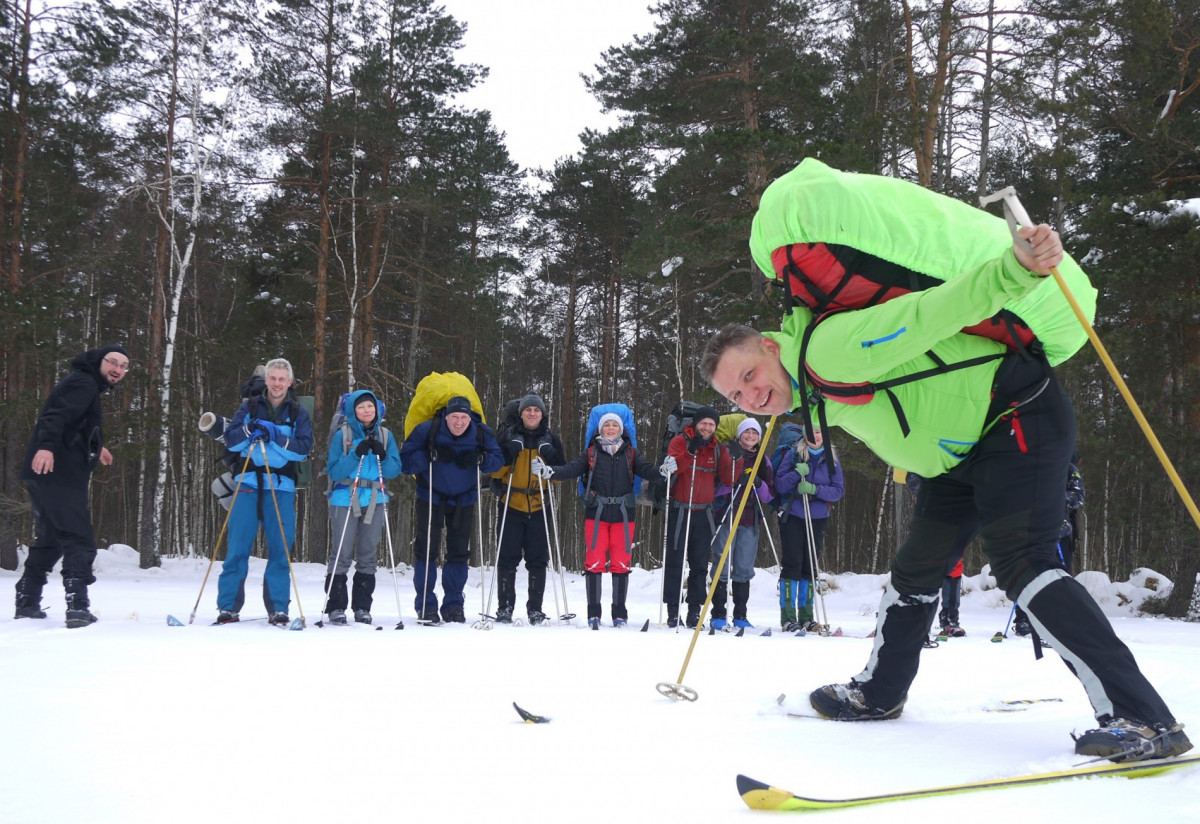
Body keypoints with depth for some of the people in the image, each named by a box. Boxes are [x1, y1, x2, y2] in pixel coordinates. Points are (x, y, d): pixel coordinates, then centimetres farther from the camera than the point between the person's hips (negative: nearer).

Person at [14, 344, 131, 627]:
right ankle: (77, 606, -21)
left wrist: (96, 448, 55)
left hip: (46, 474, 11)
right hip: (58, 474, -11)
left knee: (49, 540, 21)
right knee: (80, 541, -13)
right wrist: (46, 446, -41)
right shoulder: (84, 383, -7)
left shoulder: (89, 386, 24)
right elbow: (57, 414, -25)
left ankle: (26, 602, 30)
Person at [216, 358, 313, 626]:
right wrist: (250, 429, -14)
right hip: (248, 483, 0)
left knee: (281, 549, -2)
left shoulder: (298, 412, 11)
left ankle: (278, 608, 5)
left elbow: (303, 447, -2)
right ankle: (228, 607, 2)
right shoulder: (250, 406, 12)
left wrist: (274, 437, -15)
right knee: (238, 546, -3)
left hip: (281, 486, 0)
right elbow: (231, 439, 4)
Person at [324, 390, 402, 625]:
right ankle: (336, 606, 0)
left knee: (368, 555, 6)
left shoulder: (385, 436, 11)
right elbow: (334, 472, -7)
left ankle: (362, 607, 12)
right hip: (345, 499, -3)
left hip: (375, 500, 3)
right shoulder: (342, 435, 1)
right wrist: (356, 455, -19)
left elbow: (395, 470, 5)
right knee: (342, 554, -6)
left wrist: (382, 455, -13)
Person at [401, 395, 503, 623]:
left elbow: (498, 459, -5)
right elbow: (405, 461, -16)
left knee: (459, 551, 5)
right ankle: (426, 606, 4)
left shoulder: (482, 433, -11)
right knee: (426, 549, -4)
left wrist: (479, 459, -25)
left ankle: (453, 605, 15)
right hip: (431, 496, -2)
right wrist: (431, 455, -32)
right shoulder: (427, 430, -17)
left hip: (463, 499, 2)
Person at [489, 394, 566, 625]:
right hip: (511, 505, -1)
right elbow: (495, 469, 3)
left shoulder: (551, 439, 9)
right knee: (507, 558, 0)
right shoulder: (508, 435, 4)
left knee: (538, 560, 2)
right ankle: (505, 607, 8)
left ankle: (535, 608, 11)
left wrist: (551, 461, -9)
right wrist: (507, 455, -15)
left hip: (539, 507, 1)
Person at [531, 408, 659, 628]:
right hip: (596, 513, 0)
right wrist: (549, 471, -18)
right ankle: (593, 613, 3)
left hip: (623, 513, 1)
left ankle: (620, 613, 10)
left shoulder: (630, 453, 10)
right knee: (594, 562, -4)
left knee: (620, 563, 2)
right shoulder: (591, 452, 8)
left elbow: (646, 470, -2)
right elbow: (572, 469, -2)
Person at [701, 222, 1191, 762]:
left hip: (1020, 417, -10)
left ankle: (1143, 720, -26)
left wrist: (1015, 270, -44)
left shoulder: (829, 348, -22)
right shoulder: (819, 396, 7)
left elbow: (931, 312, -30)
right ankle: (878, 692, 34)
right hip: (965, 450, 10)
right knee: (917, 566, 16)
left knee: (1020, 562, -24)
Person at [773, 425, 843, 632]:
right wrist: (797, 473, -20)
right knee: (792, 565, -5)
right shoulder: (792, 455, 1)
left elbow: (839, 490, 1)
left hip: (818, 520, 2)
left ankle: (805, 616, 12)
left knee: (811, 567, 5)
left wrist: (815, 489, -15)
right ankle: (787, 616, -1)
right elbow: (779, 485, -3)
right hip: (792, 517, -2)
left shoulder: (831, 460, 6)